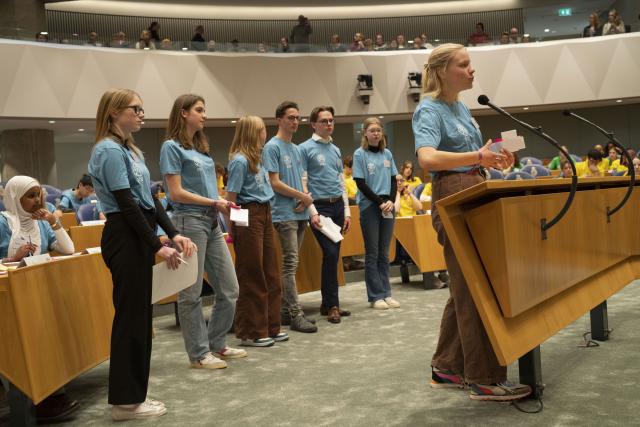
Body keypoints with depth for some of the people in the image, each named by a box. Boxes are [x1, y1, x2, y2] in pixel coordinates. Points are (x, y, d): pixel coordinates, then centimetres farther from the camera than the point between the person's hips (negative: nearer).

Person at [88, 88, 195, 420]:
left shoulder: (130, 150, 17)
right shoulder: (109, 150, -12)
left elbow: (150, 198, 16)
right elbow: (126, 204, -18)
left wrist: (173, 234, 7)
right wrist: (158, 246, -18)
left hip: (138, 236, 10)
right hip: (125, 238, -10)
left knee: (139, 316, 13)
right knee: (130, 317, -3)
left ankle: (132, 395, 23)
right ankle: (125, 401, 8)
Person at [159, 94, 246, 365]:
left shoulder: (202, 147, 17)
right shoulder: (172, 147, -6)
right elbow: (176, 193, -12)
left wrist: (222, 203, 3)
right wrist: (214, 203, -10)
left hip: (211, 222, 8)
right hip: (189, 221, -8)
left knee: (229, 289, 9)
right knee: (191, 293, 2)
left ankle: (216, 344, 24)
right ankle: (199, 353, 13)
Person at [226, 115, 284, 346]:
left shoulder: (257, 158, 13)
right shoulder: (239, 161, -13)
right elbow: (230, 198, -14)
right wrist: (233, 228, -14)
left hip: (264, 214, 9)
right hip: (249, 216, -9)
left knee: (270, 275, 13)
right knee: (251, 277, -1)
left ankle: (270, 327, 24)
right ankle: (251, 332, 10)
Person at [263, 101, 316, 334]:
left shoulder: (296, 148, 18)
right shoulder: (272, 147, -6)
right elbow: (275, 183, -12)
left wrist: (306, 198, -2)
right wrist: (302, 196, -5)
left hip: (300, 213, 8)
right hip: (284, 214, -8)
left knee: (290, 264, 10)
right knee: (290, 264, -8)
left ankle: (286, 310, 16)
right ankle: (295, 314, -6)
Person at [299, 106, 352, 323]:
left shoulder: (336, 150, 17)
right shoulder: (305, 148, -3)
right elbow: (302, 183, -8)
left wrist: (346, 210, 12)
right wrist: (313, 212, -15)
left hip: (338, 205, 7)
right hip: (320, 206, -6)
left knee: (333, 255, 8)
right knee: (330, 253, -12)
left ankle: (328, 303, 17)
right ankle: (332, 304, -2)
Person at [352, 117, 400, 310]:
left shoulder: (387, 154, 10)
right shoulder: (359, 154, -3)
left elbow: (393, 180, 11)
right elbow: (360, 184, -8)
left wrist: (391, 201, -6)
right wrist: (380, 202, -12)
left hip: (388, 206, 4)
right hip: (369, 207, -4)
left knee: (384, 253, 8)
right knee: (372, 253, 0)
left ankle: (386, 293, 14)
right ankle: (375, 296, 5)